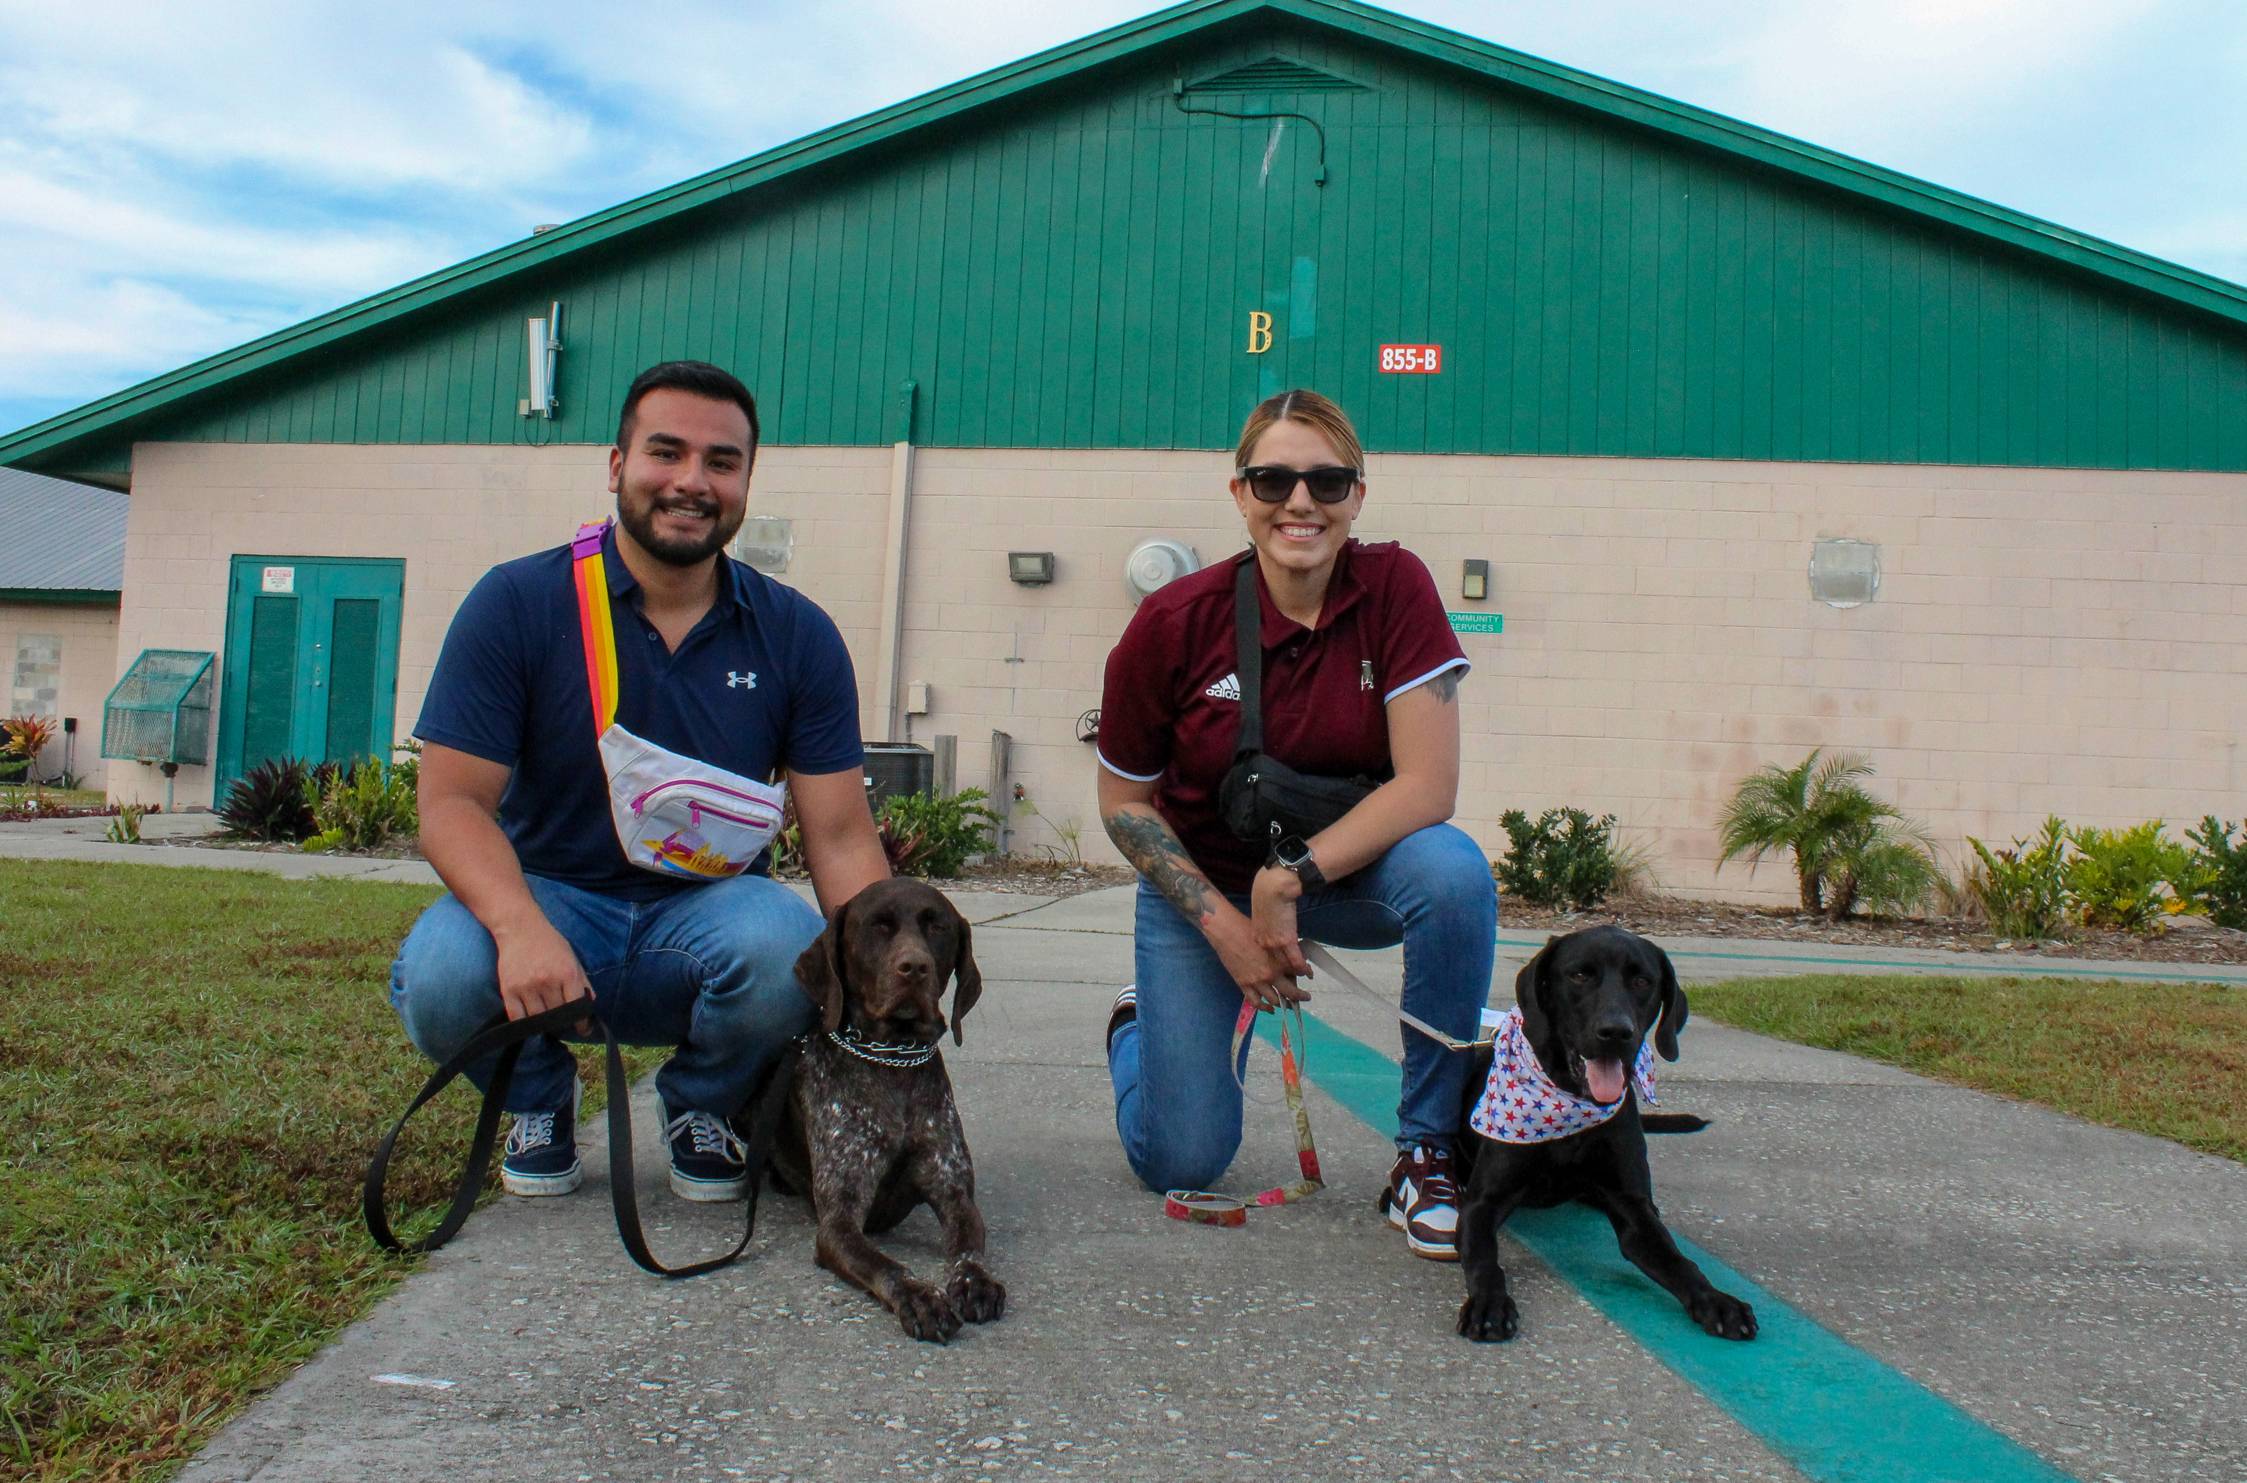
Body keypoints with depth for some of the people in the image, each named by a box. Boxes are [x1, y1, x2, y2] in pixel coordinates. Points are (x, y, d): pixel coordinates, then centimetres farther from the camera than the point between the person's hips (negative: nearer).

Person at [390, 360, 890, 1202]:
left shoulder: (797, 635, -4)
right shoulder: (516, 604, -7)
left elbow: (840, 838, -6)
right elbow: (452, 801, -11)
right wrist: (520, 927, -33)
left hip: (706, 910, 1)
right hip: (549, 895, 0)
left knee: (787, 945, -33)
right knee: (442, 977, -32)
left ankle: (701, 1106, 3)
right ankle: (540, 1097, 6)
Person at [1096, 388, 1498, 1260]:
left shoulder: (1395, 587, -16)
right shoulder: (1173, 624, -17)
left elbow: (1429, 785, -22)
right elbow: (1124, 803, -6)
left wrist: (1293, 879, -28)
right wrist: (1222, 923, -17)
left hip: (1351, 868, 1)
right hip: (1205, 881, 0)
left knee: (1454, 872, -34)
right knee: (1181, 1162, -5)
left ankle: (1427, 1153, -14)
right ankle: (1138, 1026, 32)